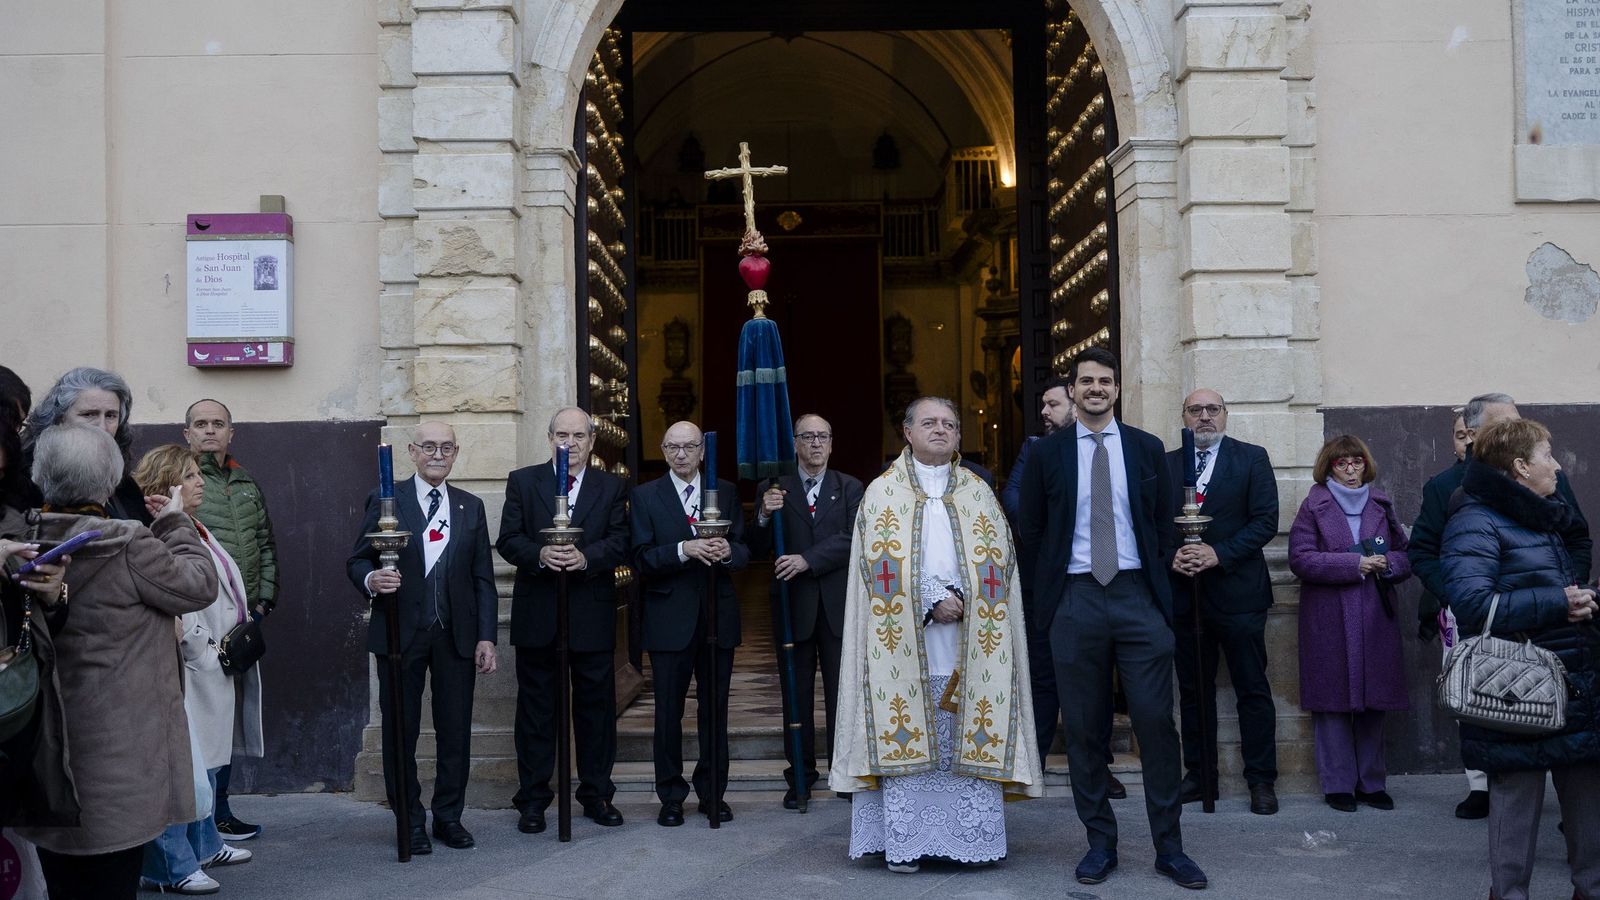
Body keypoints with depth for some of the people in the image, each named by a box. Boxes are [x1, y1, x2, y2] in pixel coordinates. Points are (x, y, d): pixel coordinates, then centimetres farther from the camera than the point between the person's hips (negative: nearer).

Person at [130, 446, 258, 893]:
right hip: (192, 672, -10)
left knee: (207, 760, 20)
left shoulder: (198, 530, 16)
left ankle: (204, 845, 33)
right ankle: (171, 867, 3)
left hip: (216, 670, 11)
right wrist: (208, 654, -18)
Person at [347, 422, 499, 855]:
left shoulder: (471, 507, 10)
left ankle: (449, 816, 19)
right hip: (400, 633, -2)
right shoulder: (386, 501, 3)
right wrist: (371, 580, -22)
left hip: (456, 635, 2)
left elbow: (483, 578, 9)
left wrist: (486, 636, 2)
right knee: (400, 731, 5)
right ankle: (410, 821, 17)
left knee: (456, 731, 5)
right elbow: (357, 559, 2)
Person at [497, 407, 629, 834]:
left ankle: (597, 794, 19)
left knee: (596, 704, 7)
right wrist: (540, 555, -20)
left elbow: (620, 543, -4)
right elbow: (508, 540, -1)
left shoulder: (612, 487, 7)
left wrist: (585, 557, -21)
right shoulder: (522, 481, 6)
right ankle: (532, 799, 14)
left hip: (592, 612, 1)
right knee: (536, 707, 5)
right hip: (537, 612, 0)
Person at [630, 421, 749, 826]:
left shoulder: (726, 493, 9)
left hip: (718, 615, 2)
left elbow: (745, 552, 5)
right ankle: (671, 796, 15)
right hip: (669, 620, -2)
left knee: (715, 709, 9)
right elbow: (641, 559, -8)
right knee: (669, 711, 4)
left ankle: (713, 793, 20)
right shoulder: (645, 496, 2)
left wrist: (727, 551, -18)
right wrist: (684, 550, -22)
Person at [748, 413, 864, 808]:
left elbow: (853, 538, -7)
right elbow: (756, 551, 1)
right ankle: (800, 775, 13)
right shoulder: (775, 490, 6)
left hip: (838, 606, 0)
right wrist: (764, 516, -17)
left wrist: (808, 559, -17)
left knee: (842, 692, 4)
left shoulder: (850, 488, 6)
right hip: (793, 605, 0)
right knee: (797, 694, 6)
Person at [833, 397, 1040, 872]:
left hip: (970, 643, 2)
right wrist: (931, 604, -13)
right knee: (904, 737, -4)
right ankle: (904, 842, 0)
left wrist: (963, 598, -11)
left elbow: (999, 559, 6)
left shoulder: (979, 493, 14)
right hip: (904, 638, -2)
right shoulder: (882, 492, 8)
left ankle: (972, 839, 5)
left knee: (972, 737, -1)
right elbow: (880, 563, -2)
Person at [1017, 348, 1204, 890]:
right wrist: (1046, 598, 4)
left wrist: (1162, 592, 4)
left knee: (1156, 721, -2)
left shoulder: (1147, 449, 8)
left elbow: (1165, 526, 10)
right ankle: (1100, 843, 16)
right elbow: (1032, 534, 8)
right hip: (1075, 599, 0)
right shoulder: (1047, 454, 5)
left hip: (1138, 595, 0)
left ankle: (1169, 846, 9)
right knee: (1083, 728, 5)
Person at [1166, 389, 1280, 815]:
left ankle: (1261, 780, 9)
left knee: (1253, 690, 1)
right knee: (1193, 690, 10)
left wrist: (1219, 553, -16)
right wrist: (1171, 556, -11)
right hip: (1183, 592, 3)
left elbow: (1265, 521, -6)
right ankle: (1199, 775, 19)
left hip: (1237, 590, -3)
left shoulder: (1252, 458, 2)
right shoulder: (1166, 464, 10)